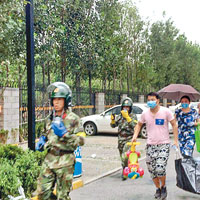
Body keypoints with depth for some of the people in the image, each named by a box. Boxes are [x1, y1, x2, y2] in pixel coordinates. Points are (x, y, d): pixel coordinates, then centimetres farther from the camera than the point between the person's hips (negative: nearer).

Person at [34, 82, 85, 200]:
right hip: (49, 159, 6)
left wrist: (64, 134, -21)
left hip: (65, 162, -5)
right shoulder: (52, 118, 11)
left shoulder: (73, 119, -8)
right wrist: (42, 141, 8)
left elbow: (81, 141, -10)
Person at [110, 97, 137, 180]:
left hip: (129, 139, -5)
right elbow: (113, 125, 9)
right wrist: (112, 119, -12)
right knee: (122, 157, 13)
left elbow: (133, 125, -20)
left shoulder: (133, 116, -3)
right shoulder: (119, 116, 10)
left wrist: (127, 117, -28)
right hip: (121, 139, 5)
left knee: (125, 156, -20)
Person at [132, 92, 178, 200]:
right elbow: (139, 124, 17)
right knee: (152, 170, 5)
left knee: (160, 169, -16)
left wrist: (176, 140, -3)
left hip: (163, 144, -3)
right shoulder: (145, 113, 2)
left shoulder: (165, 111, -6)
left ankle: (163, 187, 13)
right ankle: (158, 188, 30)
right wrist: (135, 136, 2)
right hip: (150, 145, 3)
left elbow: (174, 125, 2)